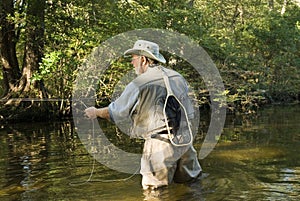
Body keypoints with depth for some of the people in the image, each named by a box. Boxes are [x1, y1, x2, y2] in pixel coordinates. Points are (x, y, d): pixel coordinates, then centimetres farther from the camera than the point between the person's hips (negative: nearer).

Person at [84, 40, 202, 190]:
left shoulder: (138, 85, -12)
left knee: (151, 186, 12)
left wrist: (96, 112, 13)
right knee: (184, 179, 26)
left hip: (161, 144, -6)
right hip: (185, 138, 6)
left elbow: (116, 113, -5)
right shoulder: (177, 77, 6)